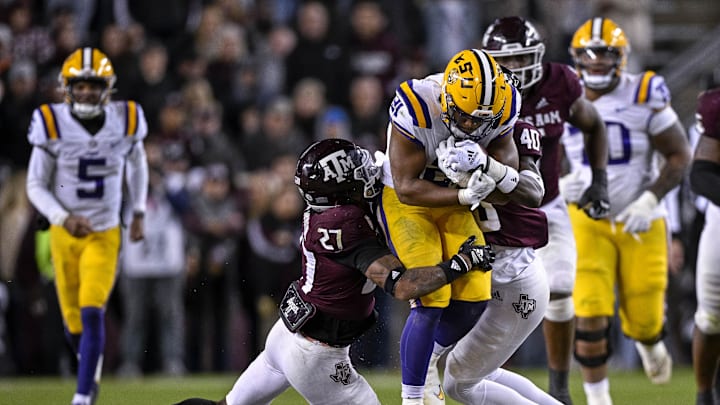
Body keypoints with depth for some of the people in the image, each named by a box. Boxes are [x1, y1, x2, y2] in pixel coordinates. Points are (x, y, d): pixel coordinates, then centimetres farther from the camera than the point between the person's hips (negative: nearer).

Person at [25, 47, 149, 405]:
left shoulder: (125, 121, -7)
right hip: (65, 234, 0)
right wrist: (64, 218, -21)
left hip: (105, 234, 0)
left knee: (92, 314, -15)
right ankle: (93, 369, 39)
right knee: (74, 325, 8)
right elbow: (36, 185, -7)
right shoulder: (53, 125, -13)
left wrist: (139, 213, 13)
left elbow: (136, 162, 14)